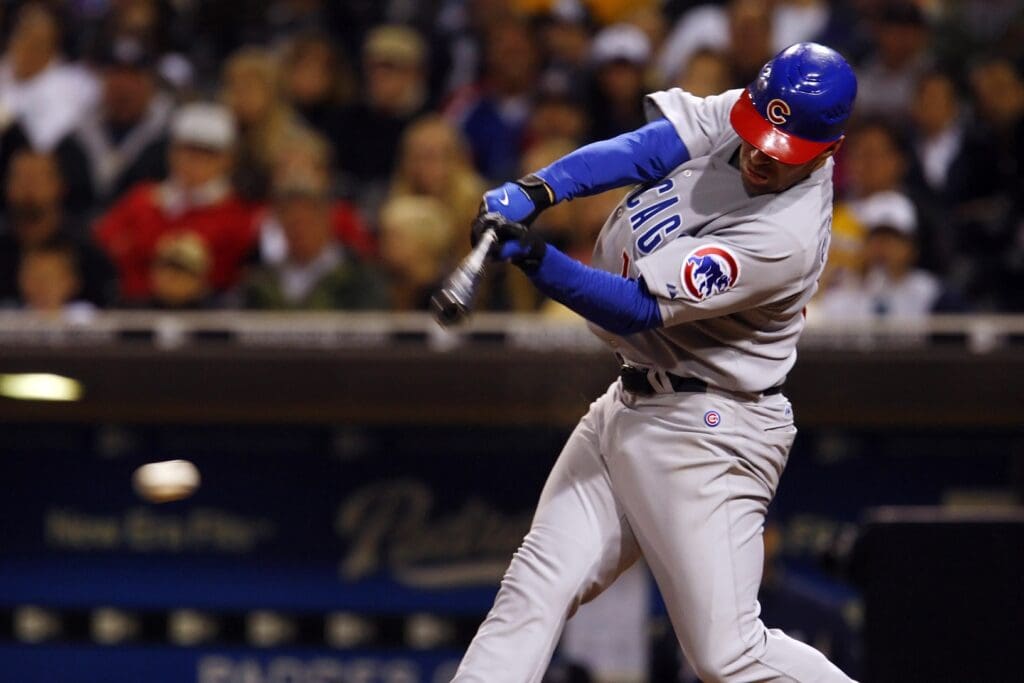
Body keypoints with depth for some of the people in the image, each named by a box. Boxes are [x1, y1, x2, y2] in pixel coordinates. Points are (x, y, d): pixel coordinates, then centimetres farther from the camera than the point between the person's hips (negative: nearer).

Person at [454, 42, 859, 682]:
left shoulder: (785, 239, -26)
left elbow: (636, 310, -28)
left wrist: (541, 261, -42)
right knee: (532, 594, 3)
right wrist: (533, 192, -24)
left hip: (705, 434, -8)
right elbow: (644, 150, -7)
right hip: (626, 408, 8)